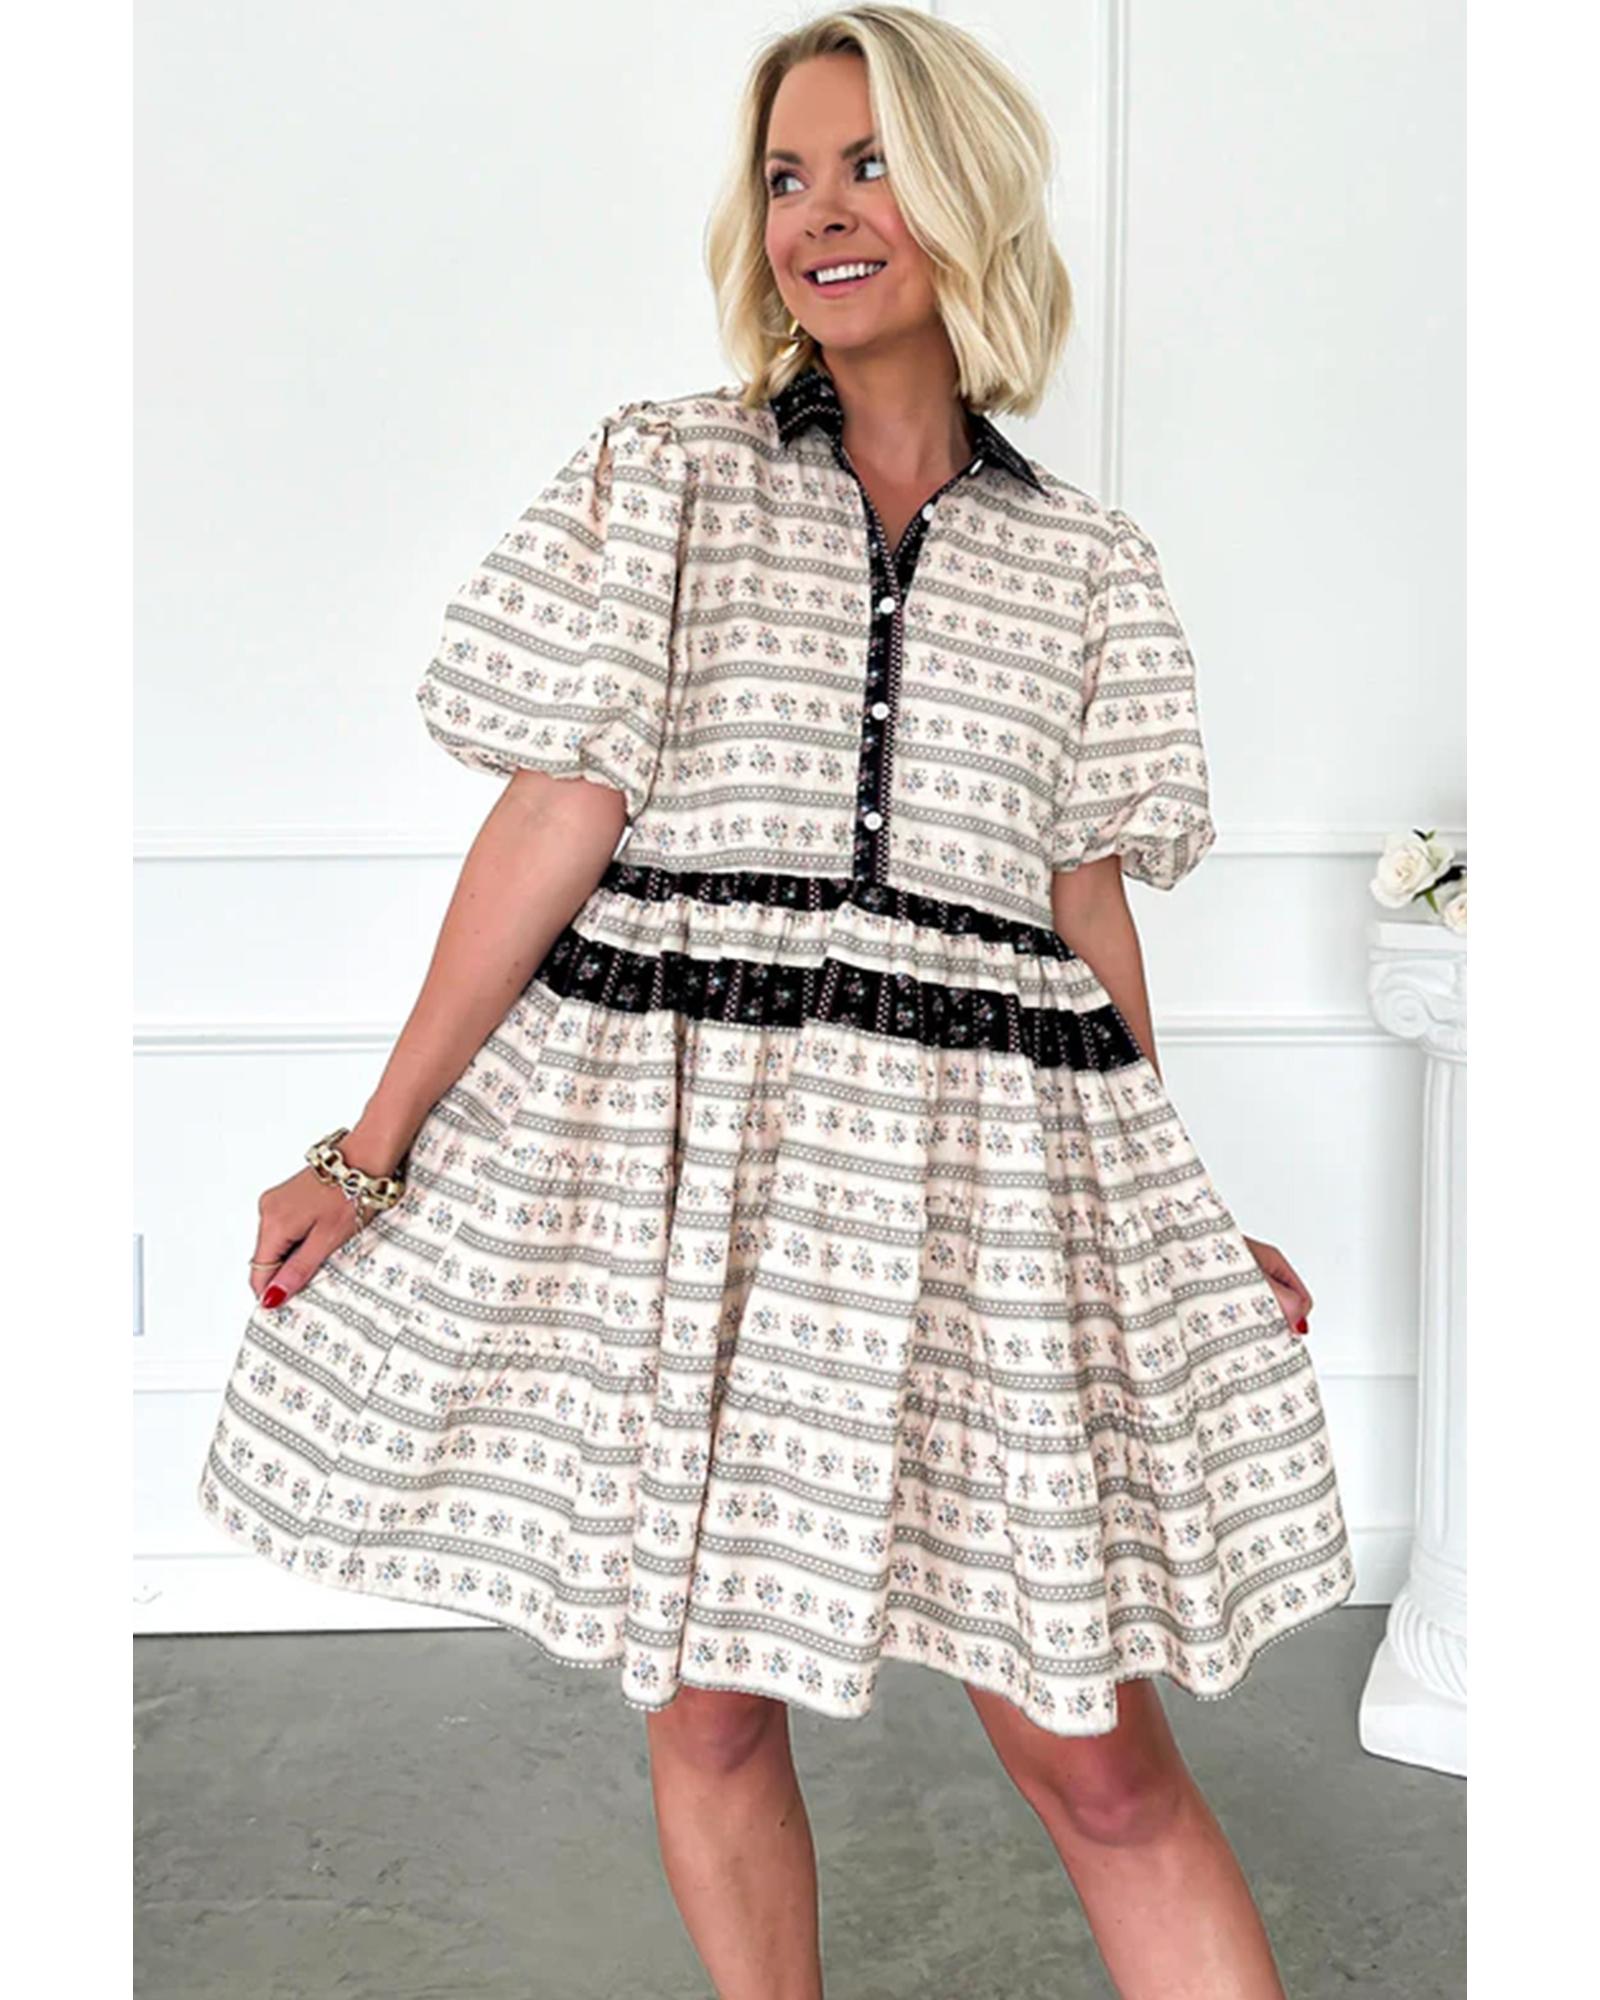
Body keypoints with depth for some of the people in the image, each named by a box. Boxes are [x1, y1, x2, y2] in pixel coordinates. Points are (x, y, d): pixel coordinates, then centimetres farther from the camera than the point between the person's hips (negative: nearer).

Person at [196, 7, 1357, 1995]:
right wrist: (369, 1147, -4)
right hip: (671, 1146, 0)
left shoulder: (1085, 563, 11)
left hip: (981, 1163, 1)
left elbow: (1086, 905, 13)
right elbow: (557, 819, 1)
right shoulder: (656, 474, 7)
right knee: (707, 1699, 10)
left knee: (1100, 1762, 1)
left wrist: (1179, 1221, 13)